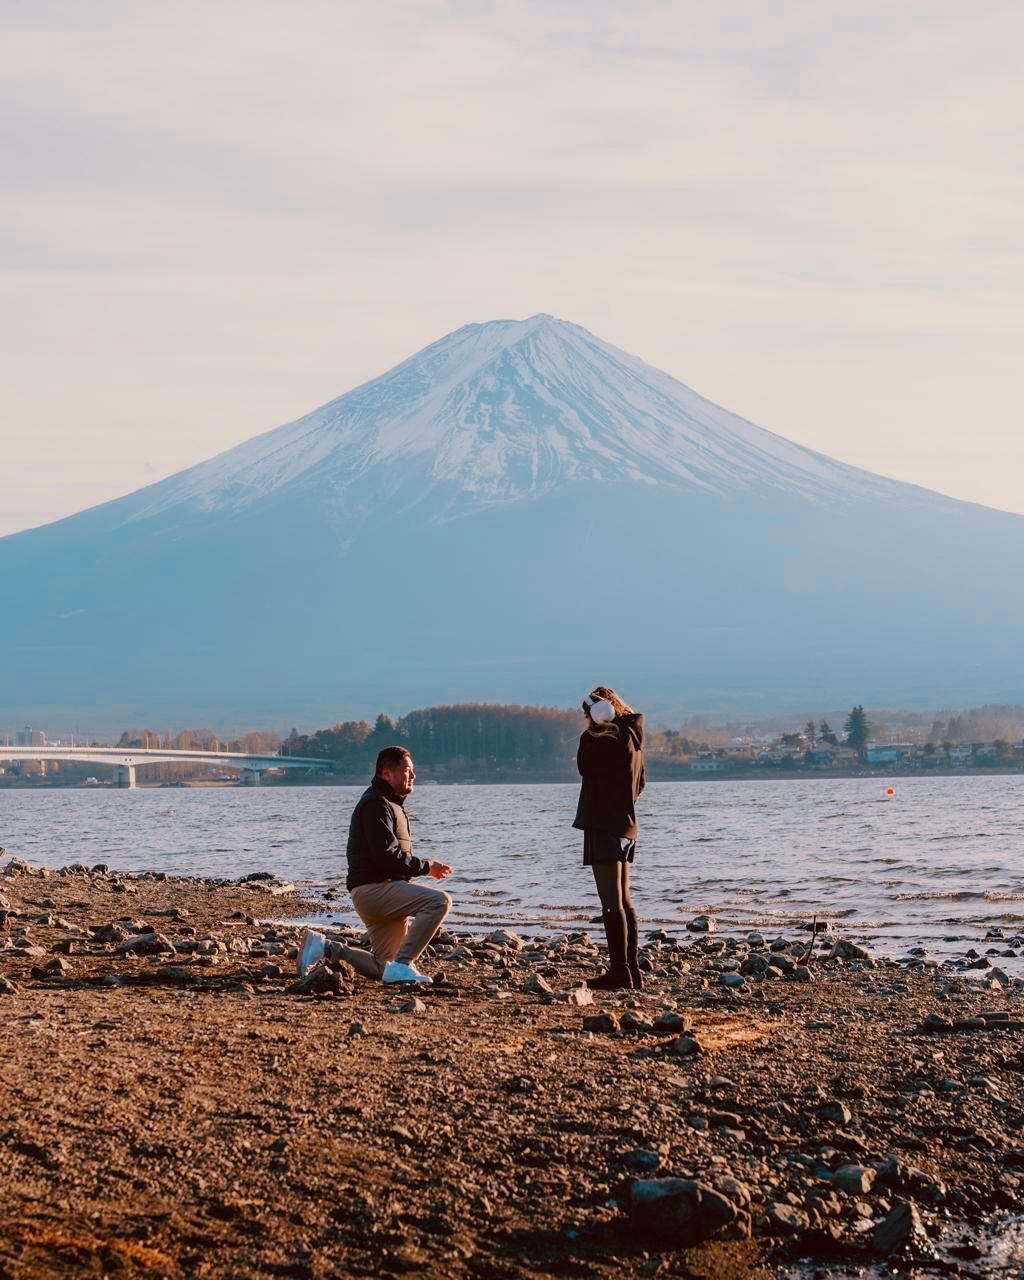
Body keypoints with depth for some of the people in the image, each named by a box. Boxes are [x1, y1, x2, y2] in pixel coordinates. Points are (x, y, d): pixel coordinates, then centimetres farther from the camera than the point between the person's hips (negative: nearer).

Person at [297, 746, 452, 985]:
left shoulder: (390, 803, 22)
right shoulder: (377, 804, -12)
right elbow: (387, 856, -22)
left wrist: (423, 865, 11)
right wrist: (426, 866, -14)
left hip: (384, 889, 10)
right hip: (374, 888, -10)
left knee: (382, 968, 11)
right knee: (440, 901, -27)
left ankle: (325, 948, 15)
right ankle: (402, 965, -25)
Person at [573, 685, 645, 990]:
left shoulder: (611, 740, -15)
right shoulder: (631, 739, 14)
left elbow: (585, 766, -21)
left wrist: (591, 731, -14)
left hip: (604, 825, -10)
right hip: (626, 825, 10)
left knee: (612, 903, -8)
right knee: (623, 901, 14)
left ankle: (619, 971, -9)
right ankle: (632, 971, 16)